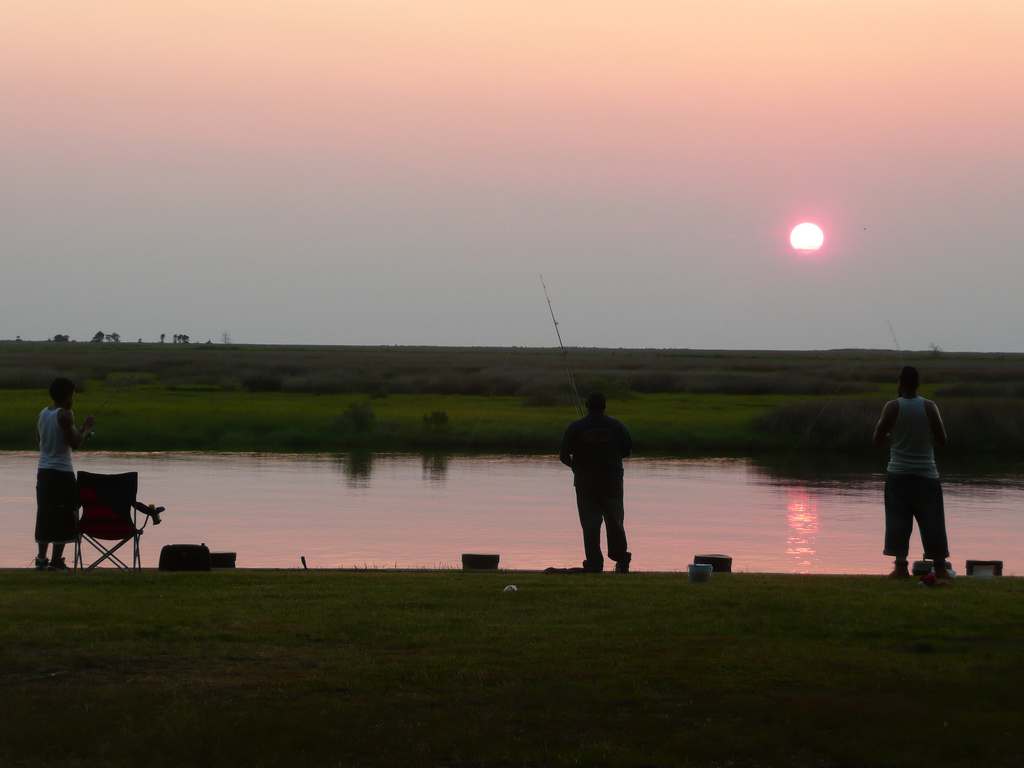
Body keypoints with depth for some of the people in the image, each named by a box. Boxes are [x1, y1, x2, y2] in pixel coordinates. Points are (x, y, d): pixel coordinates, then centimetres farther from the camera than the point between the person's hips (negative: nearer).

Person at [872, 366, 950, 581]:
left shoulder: (892, 407, -7)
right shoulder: (930, 407, -3)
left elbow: (878, 440, -4)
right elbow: (942, 440, -1)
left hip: (898, 474, -1)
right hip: (926, 474, 1)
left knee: (898, 522, 4)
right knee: (932, 523, 3)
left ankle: (901, 567, -1)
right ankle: (940, 569, 0)